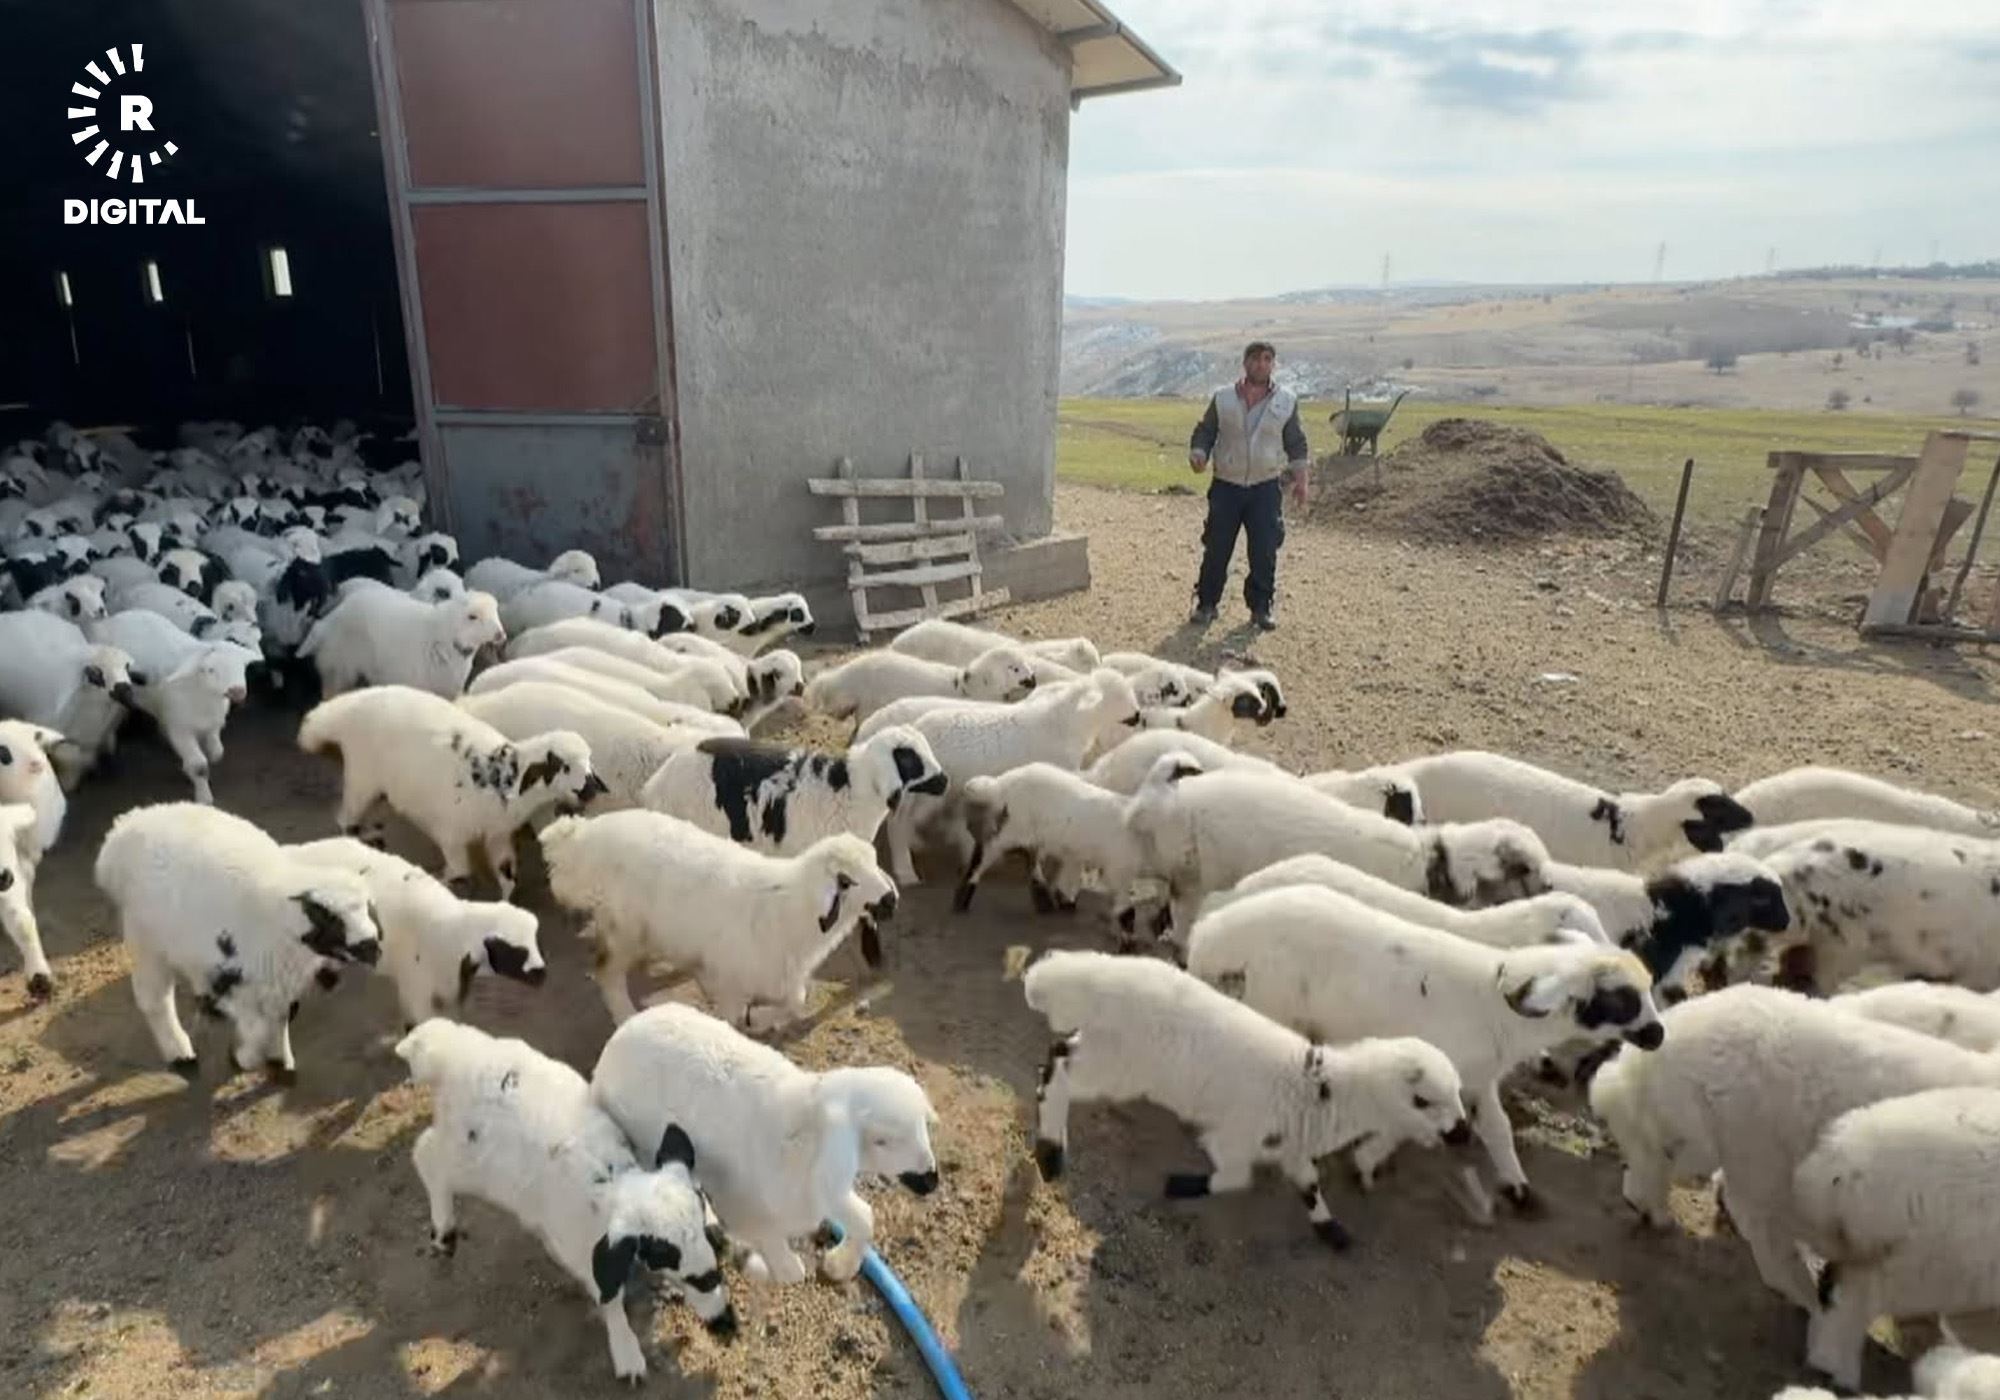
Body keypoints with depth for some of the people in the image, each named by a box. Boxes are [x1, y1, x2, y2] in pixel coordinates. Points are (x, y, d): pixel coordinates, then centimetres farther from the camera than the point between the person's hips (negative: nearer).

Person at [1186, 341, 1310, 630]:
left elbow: (1296, 443, 10)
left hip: (1266, 488, 1)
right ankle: (1206, 603, 13)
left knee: (1265, 552, 0)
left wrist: (1301, 479, 3)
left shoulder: (1287, 401, 4)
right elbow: (1204, 432, 6)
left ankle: (1262, 606, 14)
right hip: (1226, 487, 0)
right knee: (1216, 549, 1)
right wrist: (1198, 455, -14)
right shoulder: (1223, 398, 1)